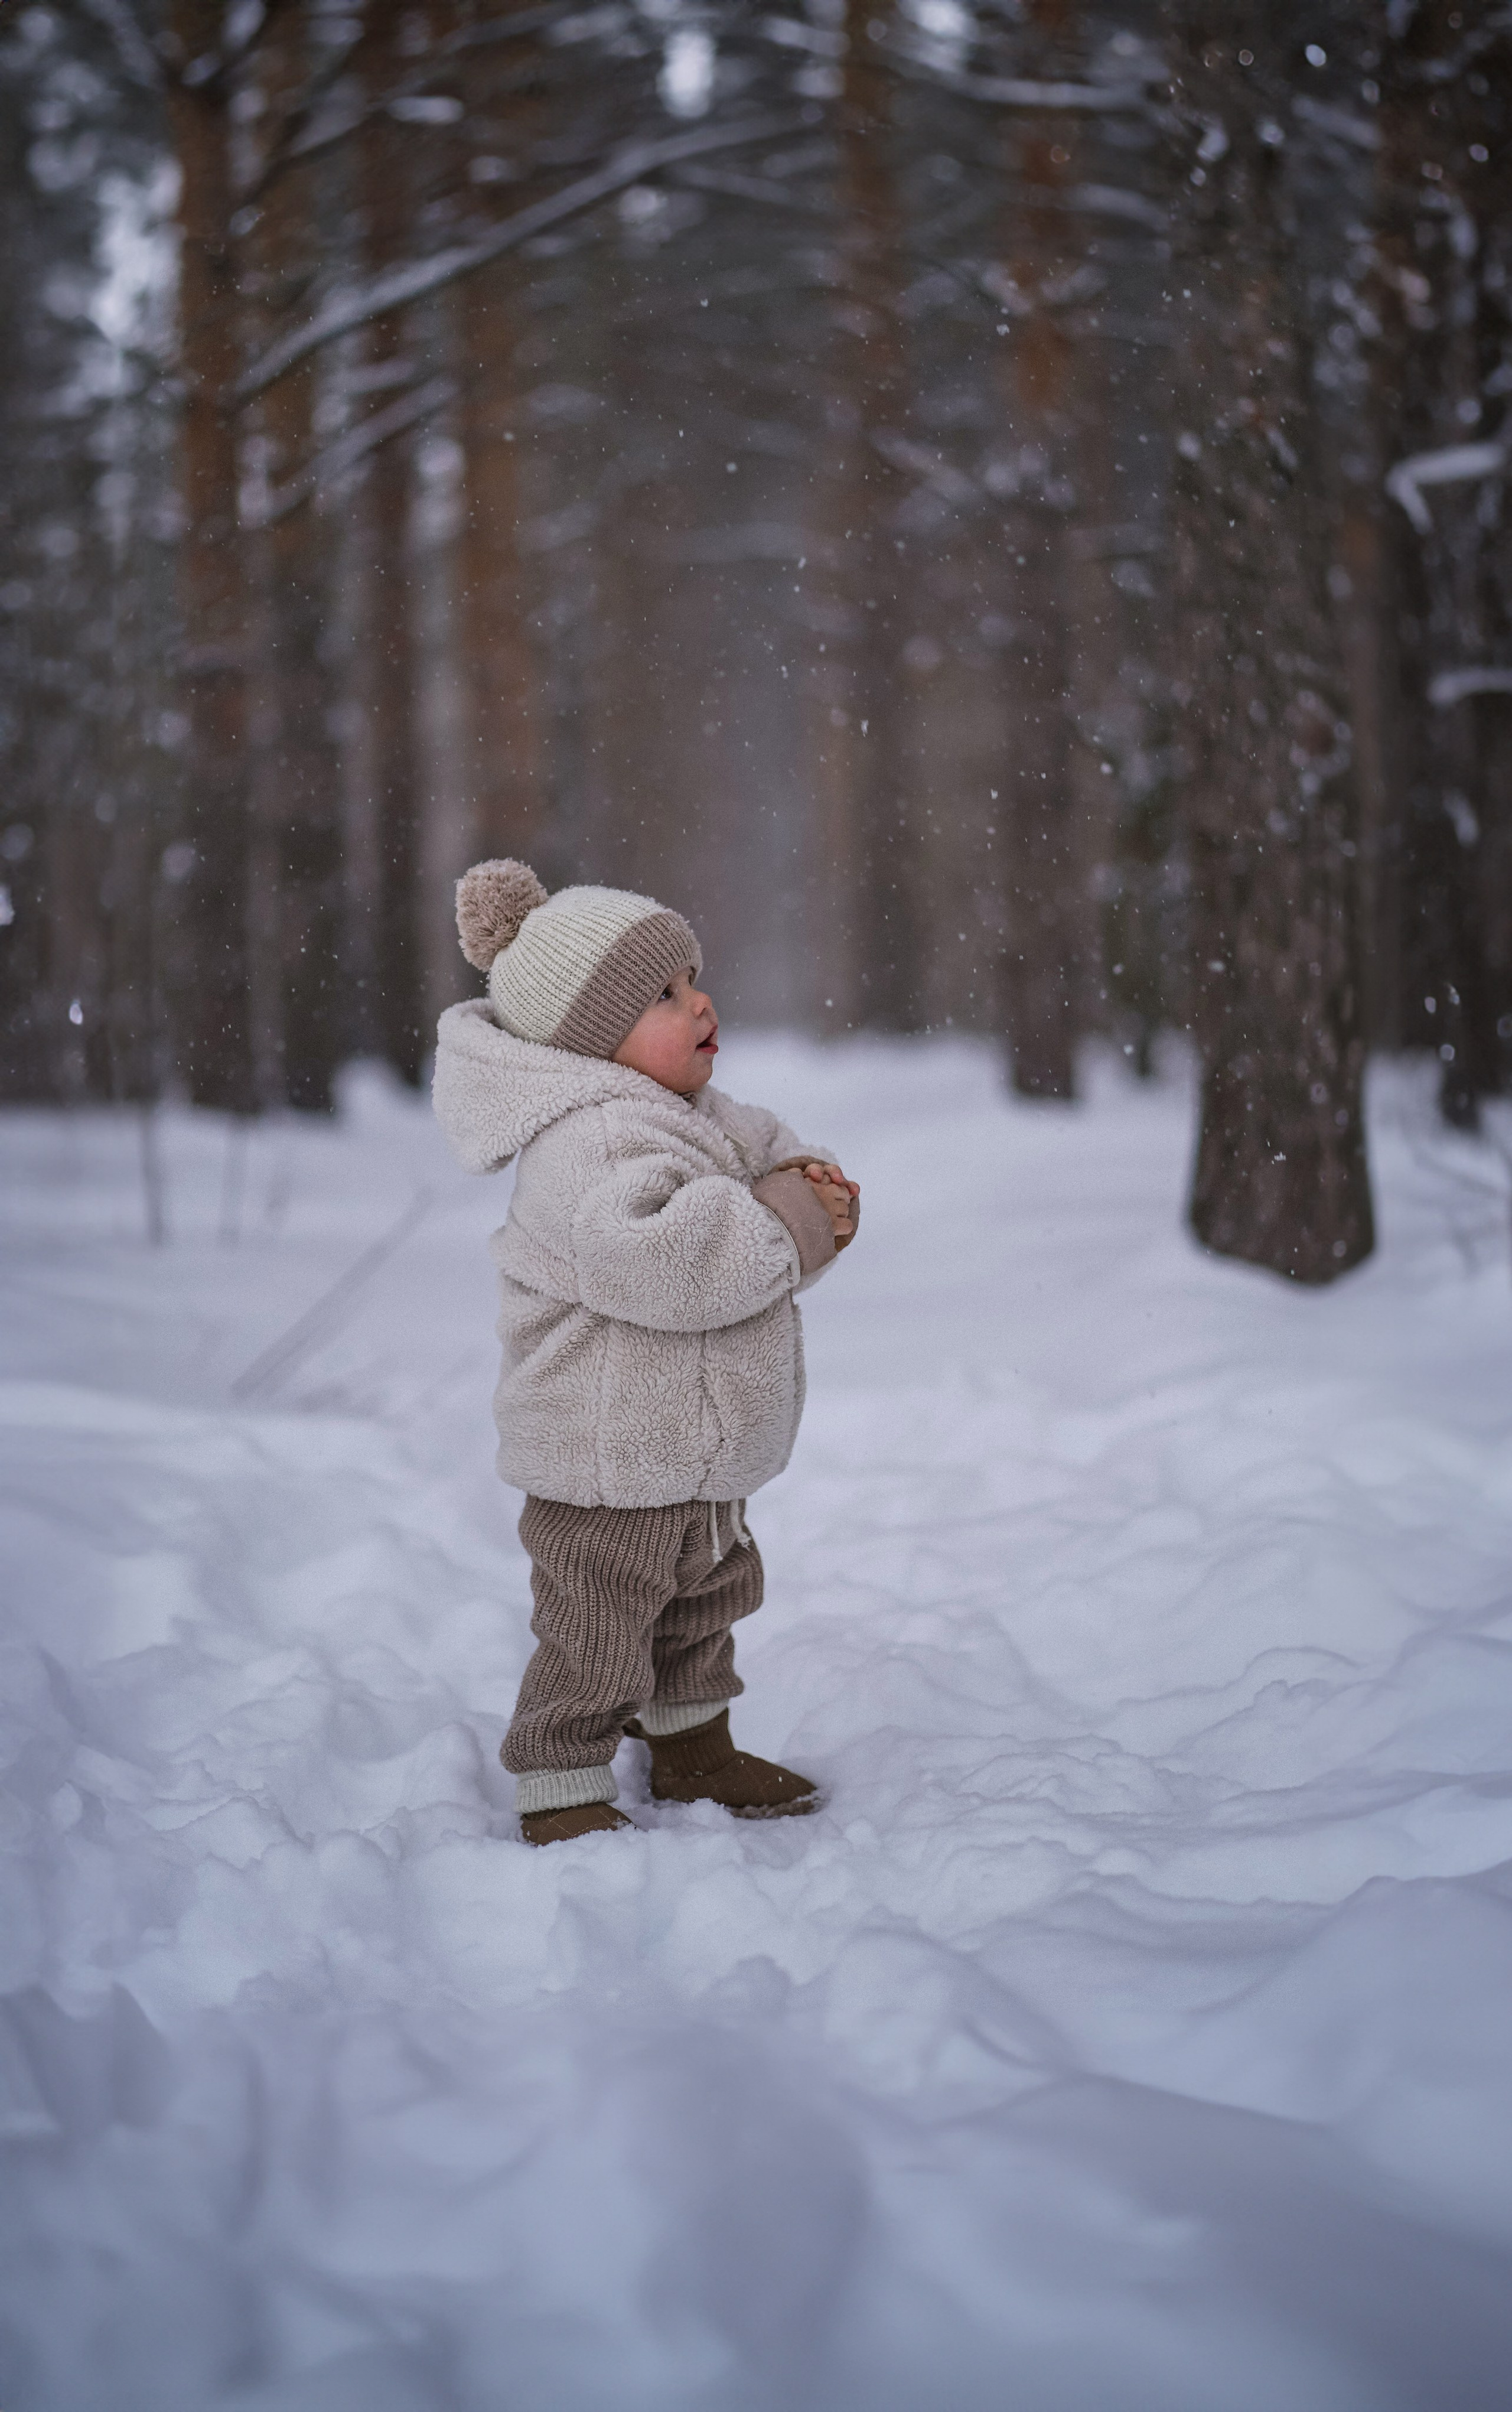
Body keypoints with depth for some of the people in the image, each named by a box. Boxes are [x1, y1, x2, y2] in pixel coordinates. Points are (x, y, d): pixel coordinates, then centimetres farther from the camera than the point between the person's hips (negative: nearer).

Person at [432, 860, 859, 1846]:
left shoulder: (700, 1117, 9)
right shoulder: (591, 1144, -26)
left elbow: (769, 1154, 16)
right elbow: (657, 1254, -40)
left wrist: (816, 1193, -9)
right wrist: (785, 1226, -28)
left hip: (701, 1462, 11)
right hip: (609, 1474, -10)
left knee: (706, 1604, 26)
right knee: (594, 1637, 0)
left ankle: (695, 1752, 45)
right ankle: (562, 1798, 15)